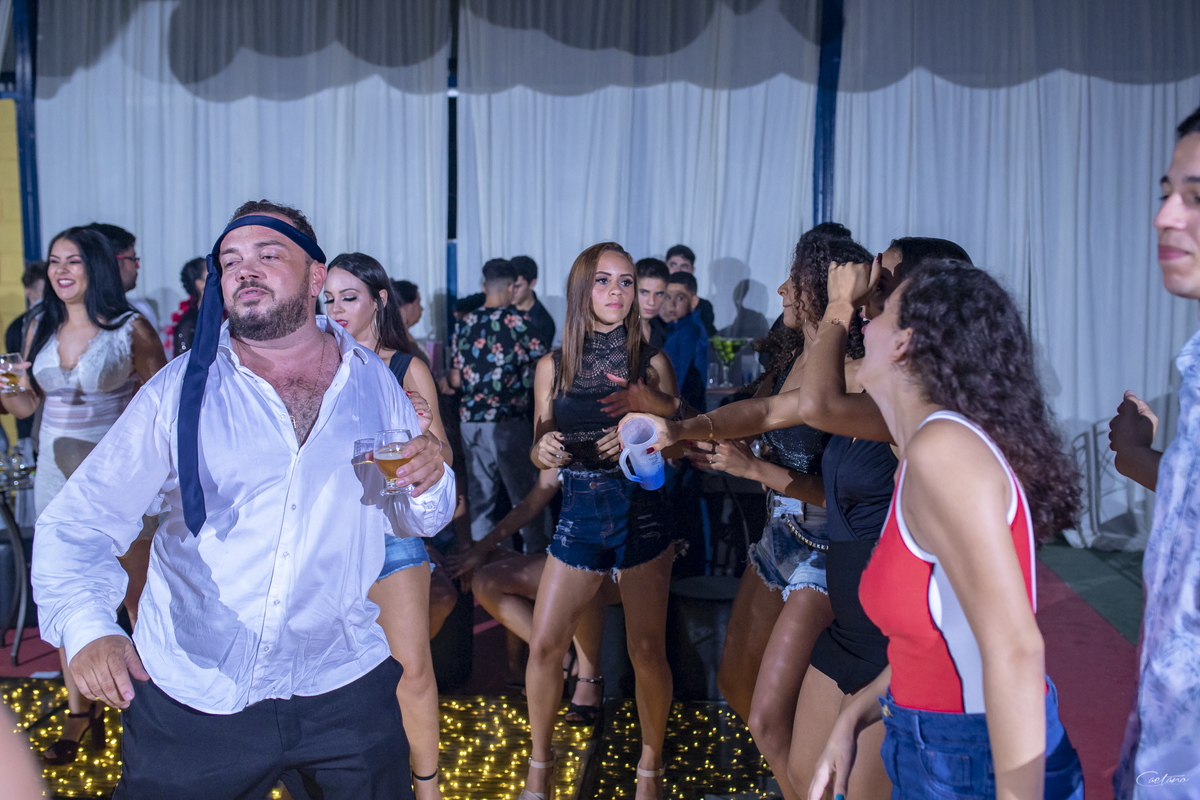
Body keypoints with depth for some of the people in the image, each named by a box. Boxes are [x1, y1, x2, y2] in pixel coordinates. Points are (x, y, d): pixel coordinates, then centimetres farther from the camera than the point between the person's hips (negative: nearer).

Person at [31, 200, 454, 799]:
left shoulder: (373, 380, 1)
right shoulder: (180, 391, -5)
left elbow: (410, 519, 10)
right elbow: (77, 525, -9)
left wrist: (429, 481, -13)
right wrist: (88, 629, -27)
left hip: (344, 689, 2)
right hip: (189, 698, -1)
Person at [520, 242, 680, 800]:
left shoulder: (652, 363, 0)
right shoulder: (552, 366, 4)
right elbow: (538, 451, 9)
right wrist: (544, 451, -14)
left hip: (640, 513, -2)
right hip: (578, 515, 2)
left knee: (647, 650, 2)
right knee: (544, 647, 2)